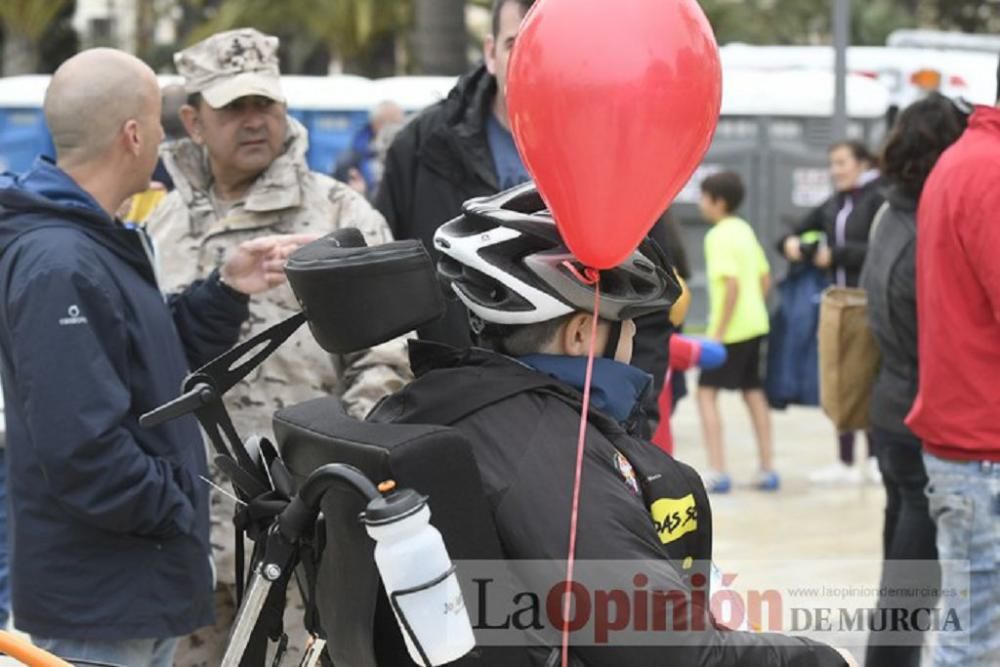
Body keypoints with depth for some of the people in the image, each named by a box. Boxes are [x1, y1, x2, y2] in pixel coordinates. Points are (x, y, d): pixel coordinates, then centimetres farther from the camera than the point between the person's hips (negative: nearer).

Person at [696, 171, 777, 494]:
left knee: (707, 392, -4)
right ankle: (767, 469, 17)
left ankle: (717, 471, -11)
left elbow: (732, 284, -23)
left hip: (731, 329, -9)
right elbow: (765, 279, 15)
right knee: (753, 392, 14)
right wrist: (753, 308, 18)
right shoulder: (745, 230, 12)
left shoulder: (719, 236, -15)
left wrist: (719, 332, -20)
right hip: (755, 324, 9)